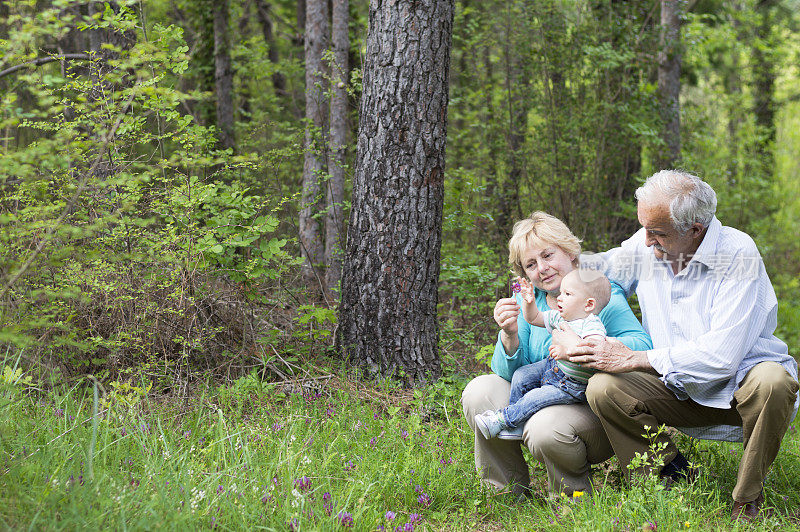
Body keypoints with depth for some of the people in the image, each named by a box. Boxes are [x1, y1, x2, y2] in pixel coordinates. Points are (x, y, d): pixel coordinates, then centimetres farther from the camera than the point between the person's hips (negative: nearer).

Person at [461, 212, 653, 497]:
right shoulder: (528, 301, 6)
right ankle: (508, 492, -1)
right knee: (479, 391, -17)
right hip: (538, 403, 5)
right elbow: (509, 373, -1)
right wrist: (509, 335, -23)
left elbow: (643, 345, -24)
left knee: (545, 428, -35)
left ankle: (572, 496, -2)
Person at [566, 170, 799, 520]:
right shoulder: (646, 246, -4)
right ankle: (673, 475, -1)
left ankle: (747, 498, -15)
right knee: (602, 389, -21)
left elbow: (721, 356, -30)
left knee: (771, 382, -39)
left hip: (737, 384, -4)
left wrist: (633, 359, -25)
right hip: (682, 391, 4)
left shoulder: (737, 254, -22)